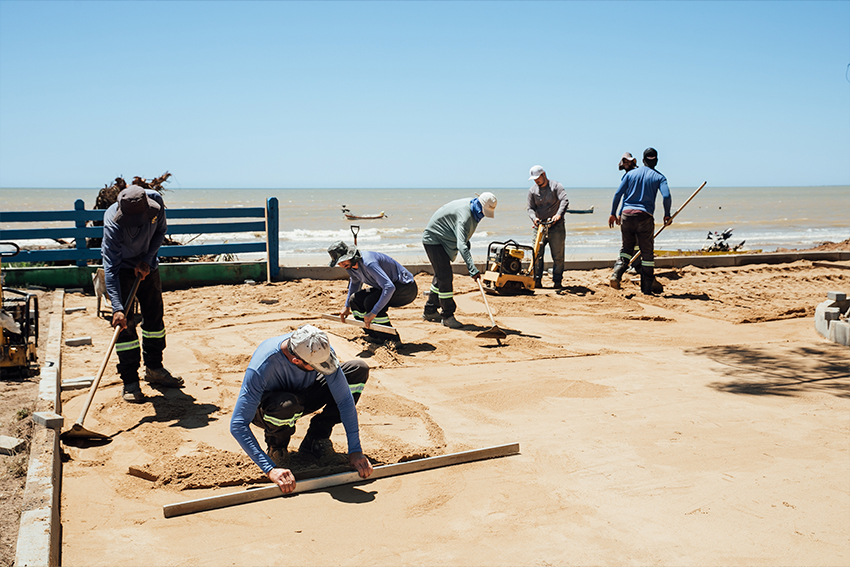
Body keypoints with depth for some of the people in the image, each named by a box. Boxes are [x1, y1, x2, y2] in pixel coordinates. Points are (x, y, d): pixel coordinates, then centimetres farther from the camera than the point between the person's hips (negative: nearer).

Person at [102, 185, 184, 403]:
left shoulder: (155, 200, -25)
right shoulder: (113, 223, -36)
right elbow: (110, 267, -37)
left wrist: (147, 260, -16)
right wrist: (117, 308, -45)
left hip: (147, 265, 5)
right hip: (122, 267, -5)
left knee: (155, 315, 11)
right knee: (125, 322, -11)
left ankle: (154, 369, 27)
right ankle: (130, 381, -2)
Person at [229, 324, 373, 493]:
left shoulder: (320, 349, -28)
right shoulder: (261, 367, -38)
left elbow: (344, 399, -22)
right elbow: (238, 425, -37)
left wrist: (355, 451, -28)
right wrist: (270, 469, -45)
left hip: (303, 394, 4)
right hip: (268, 408, -4)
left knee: (359, 370, -16)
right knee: (287, 405, -42)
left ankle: (316, 438, -6)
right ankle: (276, 445, -6)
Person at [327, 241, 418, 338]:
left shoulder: (368, 263, -30)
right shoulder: (349, 265, 0)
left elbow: (389, 287, -39)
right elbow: (355, 282, 26)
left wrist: (374, 312, -42)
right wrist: (347, 306, 28)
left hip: (406, 288, -9)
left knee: (370, 301, -29)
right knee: (355, 299, 0)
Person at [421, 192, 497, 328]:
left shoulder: (474, 210, -5)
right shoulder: (464, 215, -34)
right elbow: (461, 245, -45)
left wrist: (467, 243, 21)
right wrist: (472, 269, -51)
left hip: (444, 239, 10)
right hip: (433, 239, -10)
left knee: (441, 275, 17)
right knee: (445, 277, -13)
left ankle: (430, 311, 28)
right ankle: (447, 316, -7)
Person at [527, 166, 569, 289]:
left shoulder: (556, 186, -3)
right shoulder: (532, 190, 8)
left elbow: (565, 200, -17)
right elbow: (531, 208, 7)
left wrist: (559, 214, -35)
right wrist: (534, 218, -15)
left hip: (556, 227, -2)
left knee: (558, 256, 0)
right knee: (537, 254, -5)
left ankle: (557, 281, 7)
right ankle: (537, 281, 1)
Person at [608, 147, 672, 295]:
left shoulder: (630, 173, 12)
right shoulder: (659, 177, 6)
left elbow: (618, 193, 4)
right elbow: (666, 196, -8)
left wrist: (613, 214, 10)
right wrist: (667, 215, 6)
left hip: (626, 214, 2)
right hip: (645, 216, -2)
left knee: (626, 248, 17)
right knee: (647, 253, 7)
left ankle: (616, 273, -7)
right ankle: (646, 289, 8)